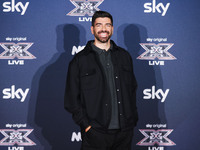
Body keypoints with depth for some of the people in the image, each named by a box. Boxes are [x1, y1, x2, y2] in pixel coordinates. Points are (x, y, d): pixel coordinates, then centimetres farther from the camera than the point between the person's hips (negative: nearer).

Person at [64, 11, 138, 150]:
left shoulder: (124, 56, 12)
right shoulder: (80, 60, 1)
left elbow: (132, 90, 15)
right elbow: (72, 98, -1)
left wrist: (133, 120, 7)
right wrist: (85, 124, -9)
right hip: (95, 133, -3)